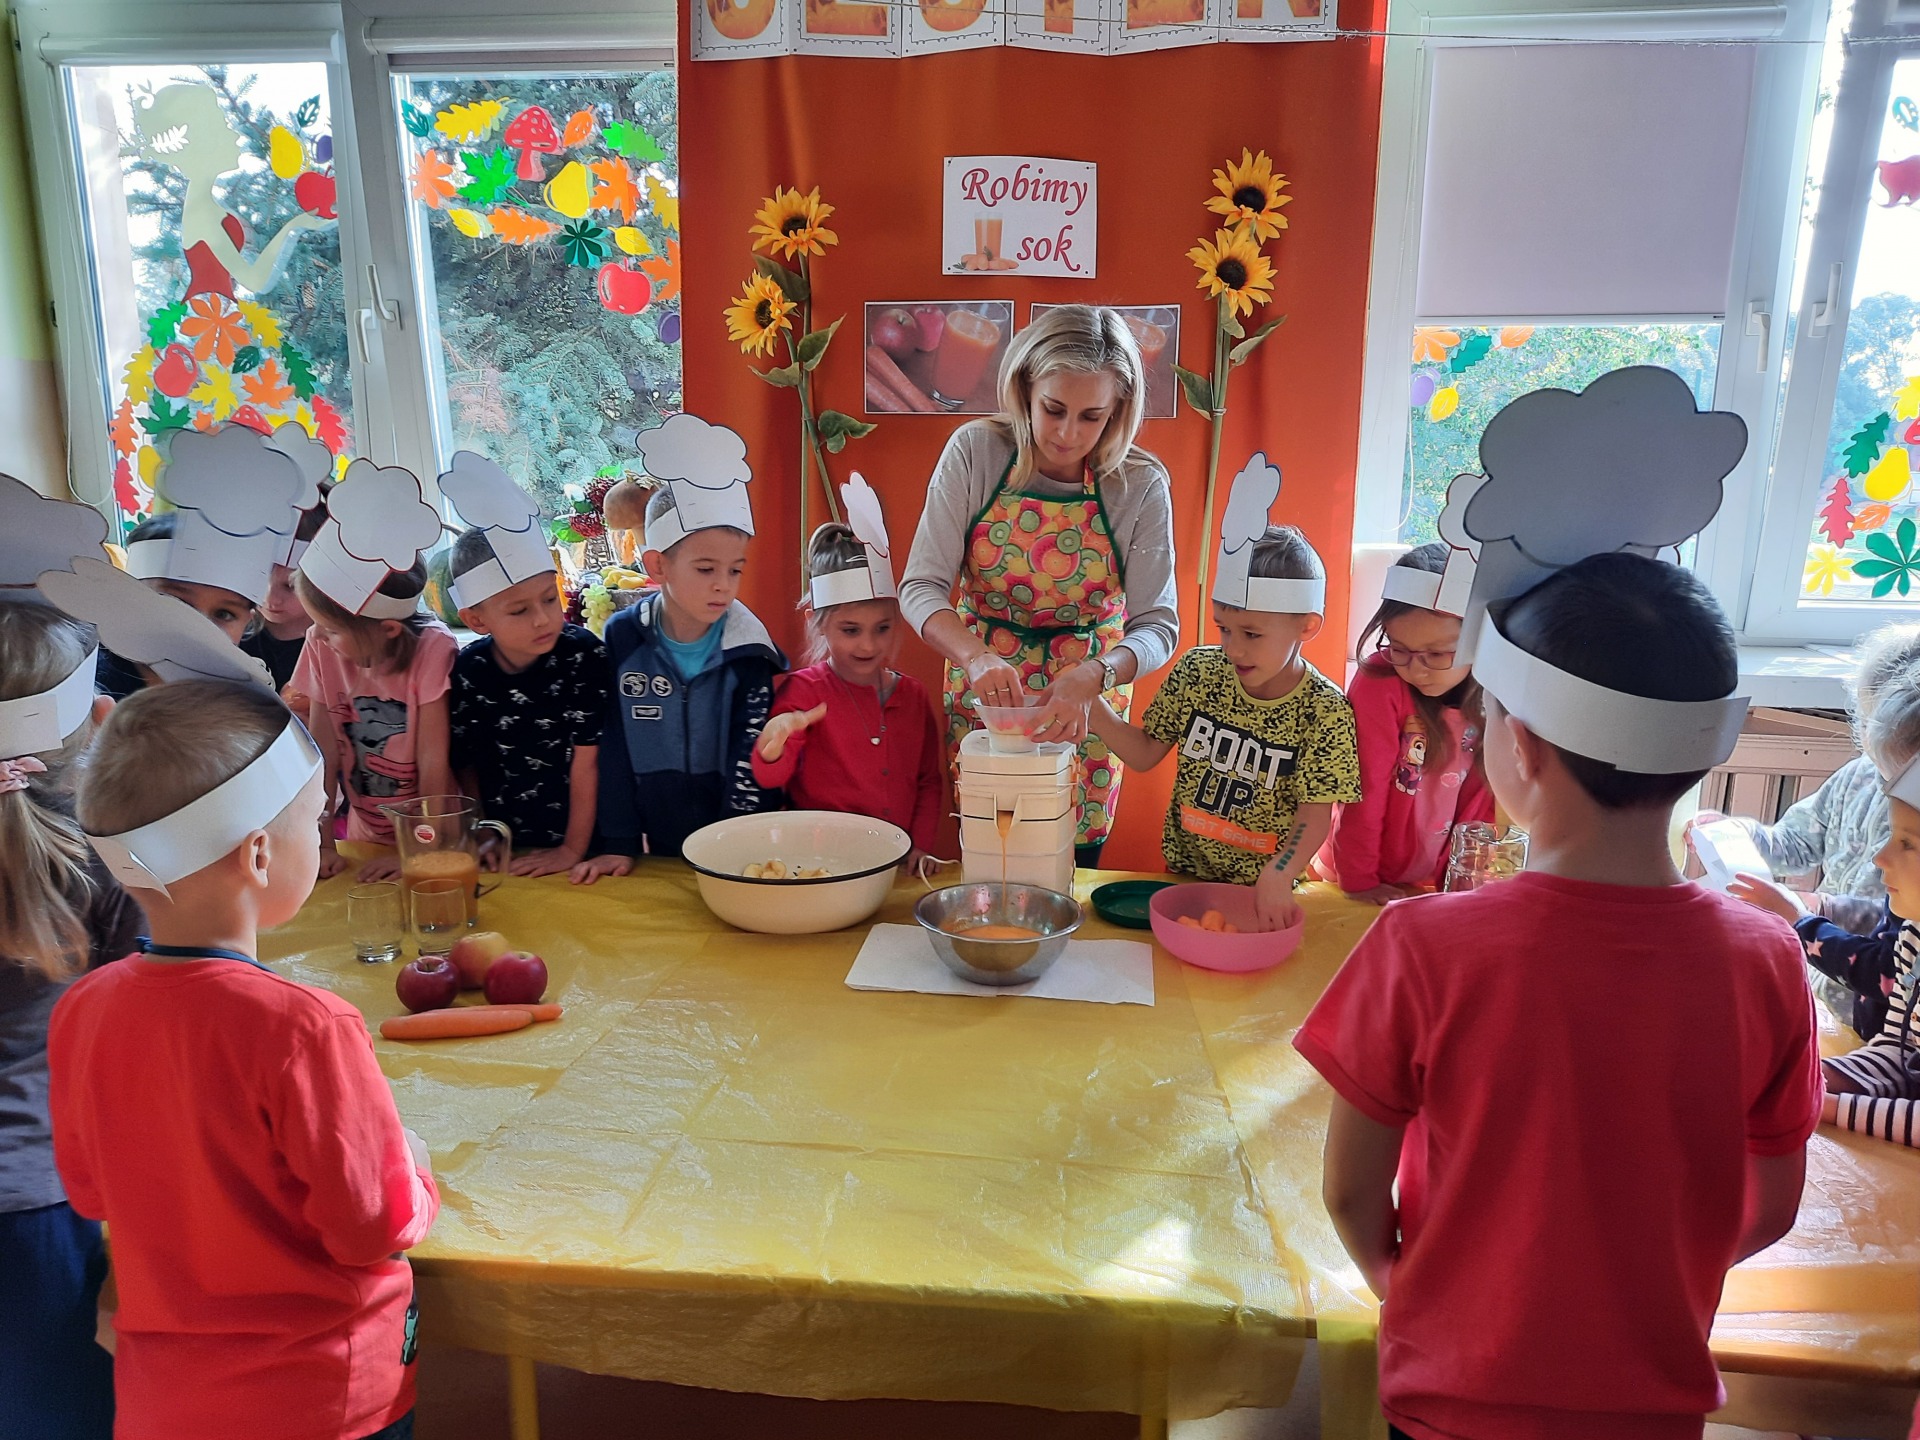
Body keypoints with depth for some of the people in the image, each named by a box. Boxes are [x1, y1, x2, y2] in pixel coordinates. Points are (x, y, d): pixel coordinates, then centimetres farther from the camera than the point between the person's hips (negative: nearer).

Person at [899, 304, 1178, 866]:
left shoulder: (1141, 485, -14)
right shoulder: (975, 451, -14)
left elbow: (1157, 626, -15)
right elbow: (921, 587, -16)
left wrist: (1090, 677, -35)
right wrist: (975, 655, -35)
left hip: (1087, 694, 0)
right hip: (981, 691, 0)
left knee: (1072, 860, 10)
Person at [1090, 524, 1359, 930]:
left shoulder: (1325, 711, -13)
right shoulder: (1197, 671, -4)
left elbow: (1315, 815, -13)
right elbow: (1145, 753, 3)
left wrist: (1277, 875, -31)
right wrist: (1092, 707, -13)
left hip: (1267, 893, -3)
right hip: (1183, 875, 3)